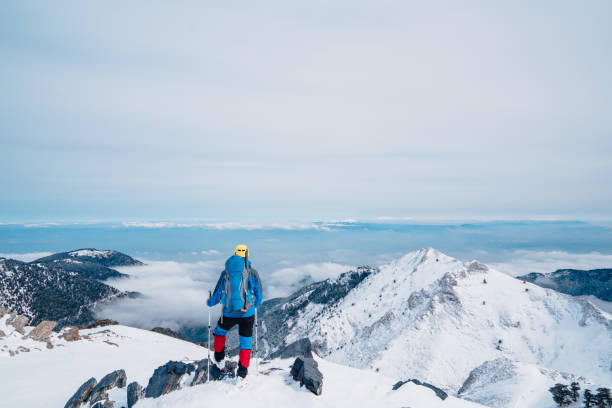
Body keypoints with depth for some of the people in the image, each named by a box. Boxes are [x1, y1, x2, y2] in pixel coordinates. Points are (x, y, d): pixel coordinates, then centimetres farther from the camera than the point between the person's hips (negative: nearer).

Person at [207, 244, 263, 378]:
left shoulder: (226, 273, -3)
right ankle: (242, 370, 15)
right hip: (247, 314, -1)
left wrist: (209, 302, 25)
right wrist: (254, 305, 25)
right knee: (245, 342, 16)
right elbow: (259, 295, 4)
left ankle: (219, 360, 40)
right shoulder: (253, 273, -4)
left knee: (219, 331, 30)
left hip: (229, 313, 1)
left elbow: (217, 295, 4)